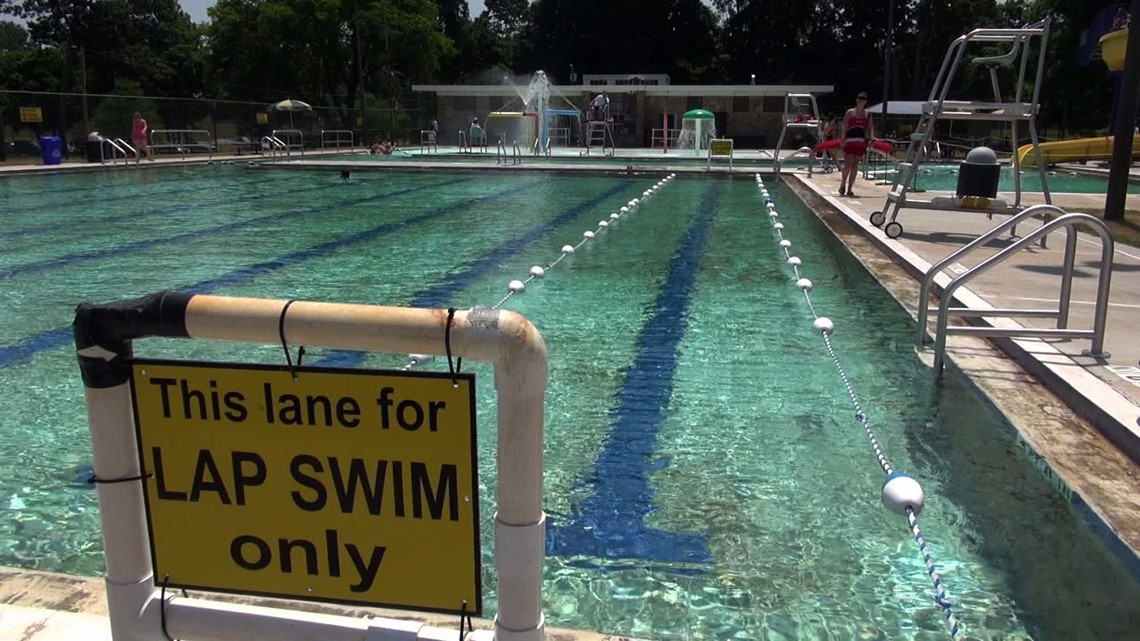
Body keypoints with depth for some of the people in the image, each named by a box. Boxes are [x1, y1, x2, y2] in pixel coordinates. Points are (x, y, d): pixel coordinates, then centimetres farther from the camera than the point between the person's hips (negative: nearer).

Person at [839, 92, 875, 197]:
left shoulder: (868, 114, 10)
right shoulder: (850, 112, 1)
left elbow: (870, 127, 9)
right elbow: (844, 126, -5)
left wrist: (871, 137, -9)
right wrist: (843, 137, -19)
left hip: (860, 141, 3)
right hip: (849, 141, -3)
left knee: (855, 165, 4)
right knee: (848, 164, -12)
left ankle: (849, 189, 8)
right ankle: (842, 185, 8)